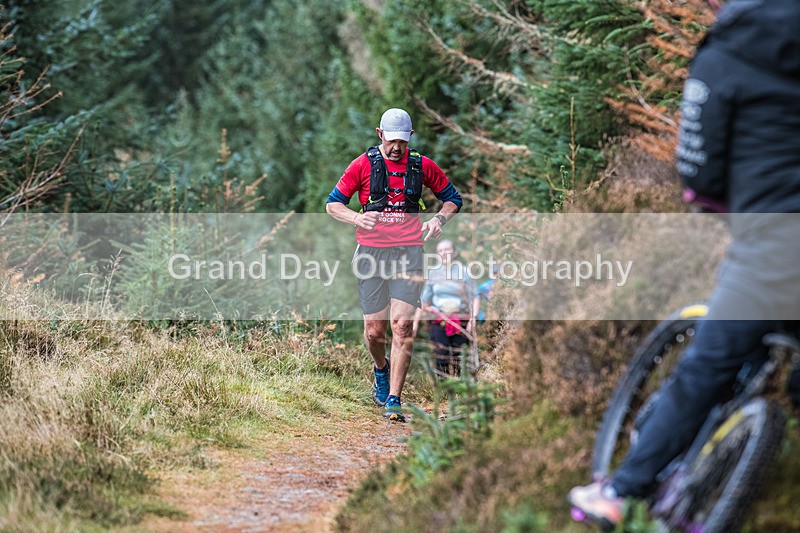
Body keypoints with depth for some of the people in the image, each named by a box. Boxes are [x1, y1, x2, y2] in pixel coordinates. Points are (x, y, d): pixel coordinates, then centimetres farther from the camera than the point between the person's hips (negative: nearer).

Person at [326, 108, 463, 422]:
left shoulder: (422, 166, 8)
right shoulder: (364, 164, 3)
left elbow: (453, 198, 21)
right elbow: (332, 204, 6)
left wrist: (439, 219, -1)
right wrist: (357, 218, -14)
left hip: (408, 254, 0)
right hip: (371, 253, 0)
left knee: (402, 327, -12)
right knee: (375, 331, 3)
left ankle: (393, 401, -9)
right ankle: (381, 369, 38)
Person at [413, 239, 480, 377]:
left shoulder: (463, 271, 3)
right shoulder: (433, 273, 11)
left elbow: (475, 297, -1)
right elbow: (424, 300, 17)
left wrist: (473, 319, -13)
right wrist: (415, 322, 13)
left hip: (461, 323, -1)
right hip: (438, 323, 1)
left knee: (458, 360, -5)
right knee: (441, 358, -11)